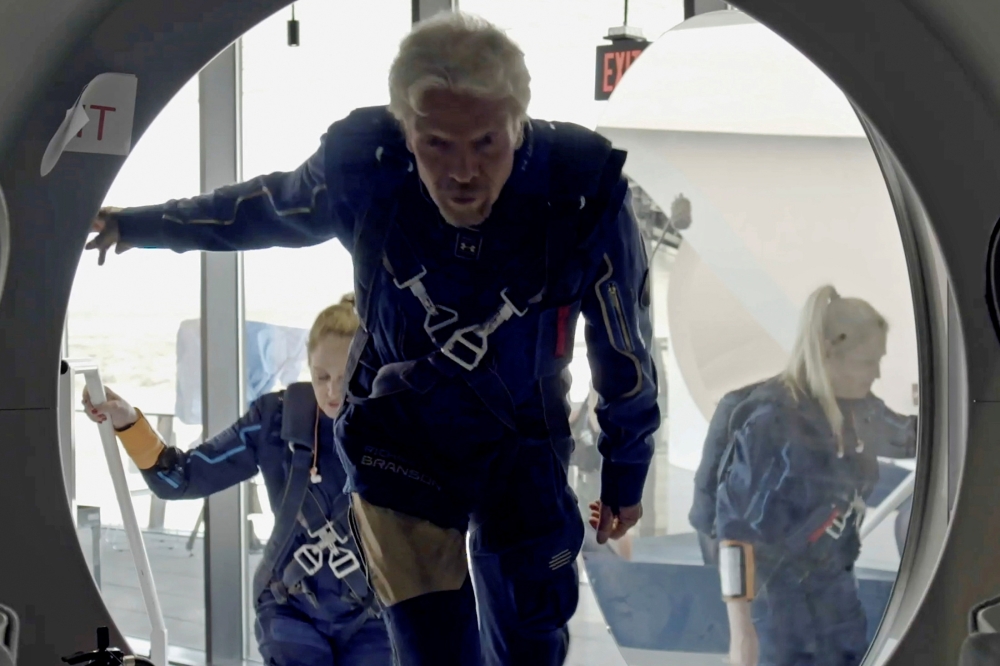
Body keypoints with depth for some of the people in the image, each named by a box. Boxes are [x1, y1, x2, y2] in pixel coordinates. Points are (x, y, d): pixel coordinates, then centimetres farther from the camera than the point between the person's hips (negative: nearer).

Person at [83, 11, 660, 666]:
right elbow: (270, 208, 1)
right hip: (399, 435, 0)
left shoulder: (585, 200, -27)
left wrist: (626, 475, 3)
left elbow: (626, 350, -10)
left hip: (522, 448, 0)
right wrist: (141, 224, 14)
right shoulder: (363, 168, -23)